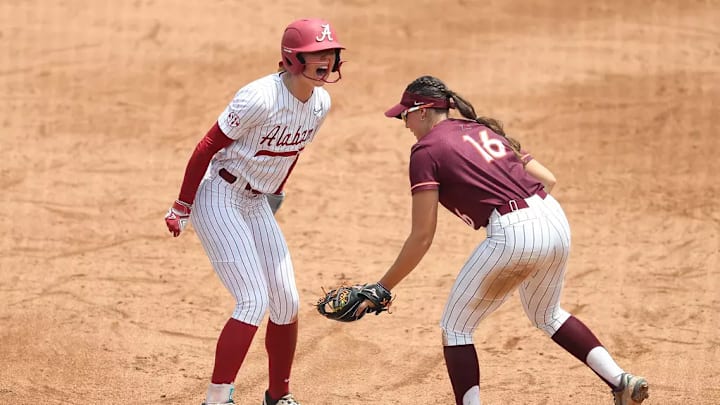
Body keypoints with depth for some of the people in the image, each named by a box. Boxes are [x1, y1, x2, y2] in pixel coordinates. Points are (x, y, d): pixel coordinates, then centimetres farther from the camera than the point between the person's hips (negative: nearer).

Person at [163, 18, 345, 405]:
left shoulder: (320, 103, -3)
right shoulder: (260, 98, -26)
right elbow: (208, 147, -19)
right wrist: (182, 208, -14)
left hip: (257, 203, 8)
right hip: (220, 198, -8)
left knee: (286, 302, 6)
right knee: (254, 301, -16)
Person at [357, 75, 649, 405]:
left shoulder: (426, 150, 2)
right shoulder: (483, 129, 24)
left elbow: (422, 237, -3)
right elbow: (548, 178, 20)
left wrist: (382, 289, 4)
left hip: (512, 234, -8)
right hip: (557, 223, 8)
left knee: (455, 327, 9)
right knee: (547, 315, 31)